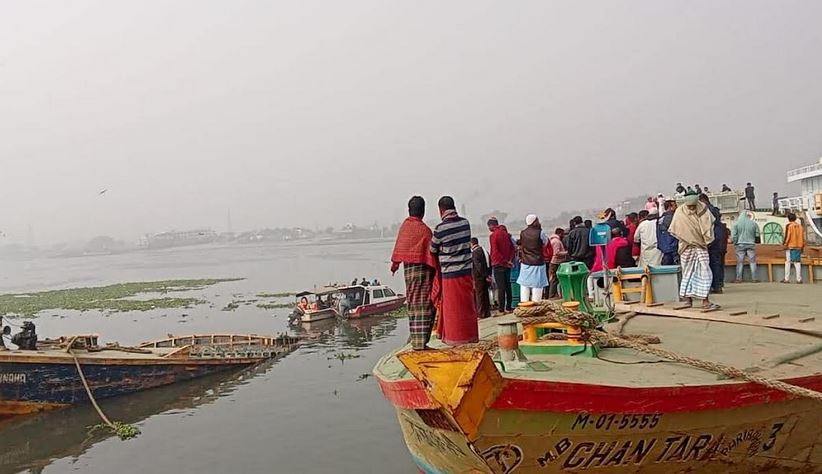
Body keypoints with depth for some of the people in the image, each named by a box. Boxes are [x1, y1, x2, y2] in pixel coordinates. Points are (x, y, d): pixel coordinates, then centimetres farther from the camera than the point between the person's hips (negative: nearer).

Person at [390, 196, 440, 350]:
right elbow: (431, 253, -14)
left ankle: (415, 338, 22)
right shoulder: (424, 230, -15)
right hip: (422, 269, -7)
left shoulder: (404, 226, 5)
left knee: (413, 303, 14)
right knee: (423, 304, -3)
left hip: (408, 269, 7)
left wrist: (395, 263, 31)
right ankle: (420, 342, -3)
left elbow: (398, 247, 16)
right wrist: (436, 272, -8)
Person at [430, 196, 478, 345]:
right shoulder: (465, 223, -1)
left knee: (453, 307, 7)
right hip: (467, 271, 5)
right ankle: (471, 336, 25)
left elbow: (433, 250, -1)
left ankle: (456, 338, 16)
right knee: (467, 305, 15)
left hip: (450, 273, -5)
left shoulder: (440, 228, -16)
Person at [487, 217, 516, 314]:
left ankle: (501, 309, -4)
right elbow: (513, 248, 9)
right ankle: (509, 307, 18)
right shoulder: (506, 233, 10)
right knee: (508, 286, 12)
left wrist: (505, 262, -12)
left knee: (500, 287, -5)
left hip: (498, 265, -7)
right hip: (507, 265, 7)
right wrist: (510, 260, 2)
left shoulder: (493, 235, -12)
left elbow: (495, 252, -18)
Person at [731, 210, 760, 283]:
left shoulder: (736, 223, -3)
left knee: (740, 262, 3)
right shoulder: (753, 223, 1)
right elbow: (757, 235, 6)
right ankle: (754, 278, 5)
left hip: (740, 245, 0)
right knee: (752, 262, 6)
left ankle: (739, 278, 2)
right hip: (751, 244, 1)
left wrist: (734, 243, 7)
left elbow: (733, 235, -6)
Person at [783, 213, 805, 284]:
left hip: (790, 247, -4)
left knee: (788, 262, 1)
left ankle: (787, 279, -1)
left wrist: (784, 243, -2)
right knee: (797, 263, 6)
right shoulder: (800, 226, 9)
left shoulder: (789, 226, -6)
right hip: (798, 247, 4)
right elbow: (803, 237, 11)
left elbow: (787, 236, -12)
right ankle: (799, 279, 3)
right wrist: (802, 246, 17)